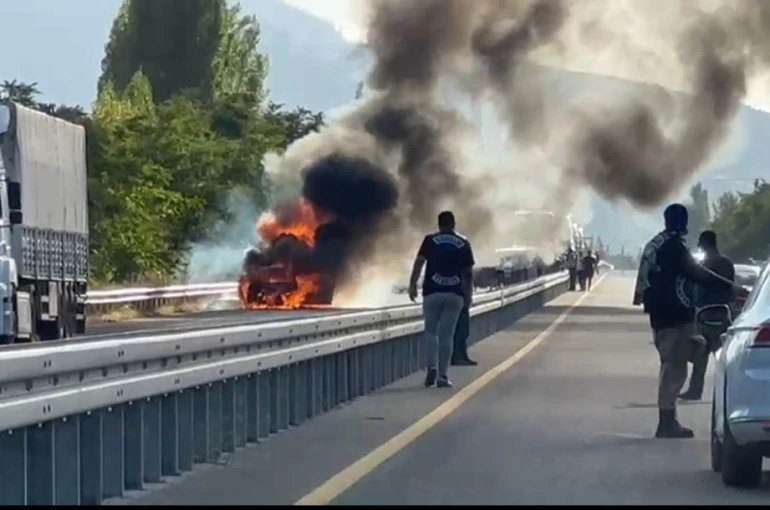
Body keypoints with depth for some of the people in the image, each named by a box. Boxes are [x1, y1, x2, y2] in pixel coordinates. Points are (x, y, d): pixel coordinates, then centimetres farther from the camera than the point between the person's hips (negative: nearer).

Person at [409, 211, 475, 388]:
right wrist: (469, 294, 15)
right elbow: (468, 272, 8)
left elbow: (419, 262, -7)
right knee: (447, 335, 4)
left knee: (431, 331, 10)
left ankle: (432, 367, -9)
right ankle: (443, 376, 1)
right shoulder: (463, 244, 8)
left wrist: (413, 284, -6)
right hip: (455, 294, 1)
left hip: (433, 292, -1)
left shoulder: (430, 240, 3)